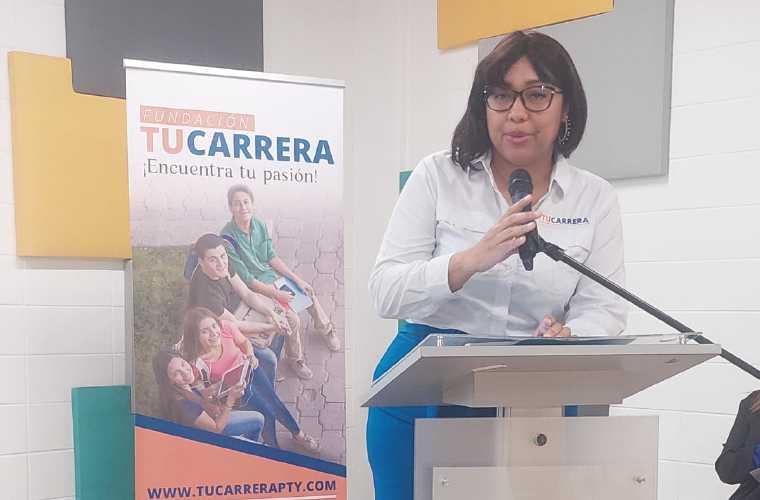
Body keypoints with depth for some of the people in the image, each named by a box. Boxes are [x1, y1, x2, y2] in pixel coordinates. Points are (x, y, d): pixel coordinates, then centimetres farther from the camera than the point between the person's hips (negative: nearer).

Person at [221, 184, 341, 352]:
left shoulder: (259, 226, -5)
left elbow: (271, 257, 6)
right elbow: (245, 279, -22)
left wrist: (297, 279, 1)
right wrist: (276, 294, -22)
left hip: (271, 274, 7)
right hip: (254, 287, -7)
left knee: (308, 292, 5)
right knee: (290, 316, -20)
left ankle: (325, 329, 33)